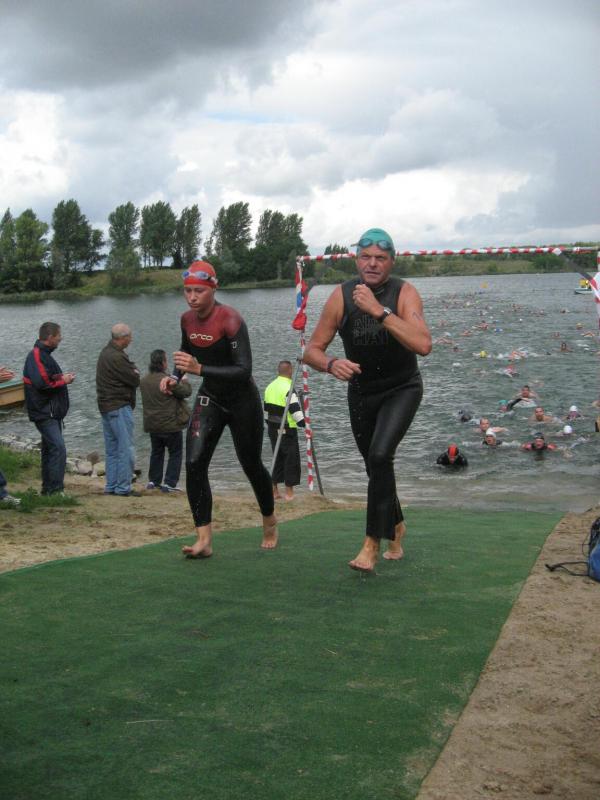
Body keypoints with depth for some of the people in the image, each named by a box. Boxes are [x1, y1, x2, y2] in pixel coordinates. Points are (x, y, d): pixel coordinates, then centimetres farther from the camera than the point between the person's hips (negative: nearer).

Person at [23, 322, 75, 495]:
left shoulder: (43, 354, 16)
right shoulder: (36, 356, -16)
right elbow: (41, 383, -25)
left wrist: (62, 377, 3)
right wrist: (63, 380, -13)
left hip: (51, 413, 11)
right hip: (44, 413, -11)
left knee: (50, 449, 15)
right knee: (58, 448, -15)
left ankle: (48, 489, 23)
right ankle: (55, 489, -13)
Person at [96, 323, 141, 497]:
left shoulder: (106, 352, 13)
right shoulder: (117, 357, -20)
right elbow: (135, 380, -17)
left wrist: (132, 370, -5)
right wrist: (135, 371, 2)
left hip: (106, 407, 10)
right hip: (119, 408, -10)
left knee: (112, 449, 14)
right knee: (126, 449, -5)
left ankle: (111, 486, 18)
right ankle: (123, 488, -3)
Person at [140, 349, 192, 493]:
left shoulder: (143, 381, 2)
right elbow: (186, 392, -13)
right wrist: (184, 381, 9)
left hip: (152, 425, 6)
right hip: (170, 425, -6)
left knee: (156, 452, 21)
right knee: (175, 453, 5)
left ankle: (153, 481, 23)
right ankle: (169, 483, 0)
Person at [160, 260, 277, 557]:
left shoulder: (230, 319, -23)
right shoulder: (187, 319, -3)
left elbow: (244, 370, -31)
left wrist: (200, 369, -38)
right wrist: (175, 377, -1)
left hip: (242, 400, -5)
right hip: (209, 399, 5)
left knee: (251, 465, 10)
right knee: (194, 463, -14)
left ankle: (270, 522, 38)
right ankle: (204, 539, -11)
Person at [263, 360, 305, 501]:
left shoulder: (270, 387, 10)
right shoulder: (288, 389, -15)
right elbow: (295, 410, -21)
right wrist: (305, 425, -16)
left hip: (272, 429, 8)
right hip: (287, 431, -8)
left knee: (278, 458, 16)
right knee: (292, 459, 0)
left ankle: (274, 490, 18)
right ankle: (289, 492, 0)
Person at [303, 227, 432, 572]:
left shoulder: (405, 293, -21)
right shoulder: (342, 297, -14)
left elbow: (423, 345, -38)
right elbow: (312, 350, -11)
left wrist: (380, 311, -40)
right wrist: (331, 363, -34)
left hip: (402, 389, -3)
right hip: (361, 391, 3)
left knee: (380, 455, -25)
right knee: (377, 467, 14)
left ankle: (373, 543, -13)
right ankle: (396, 526, 42)